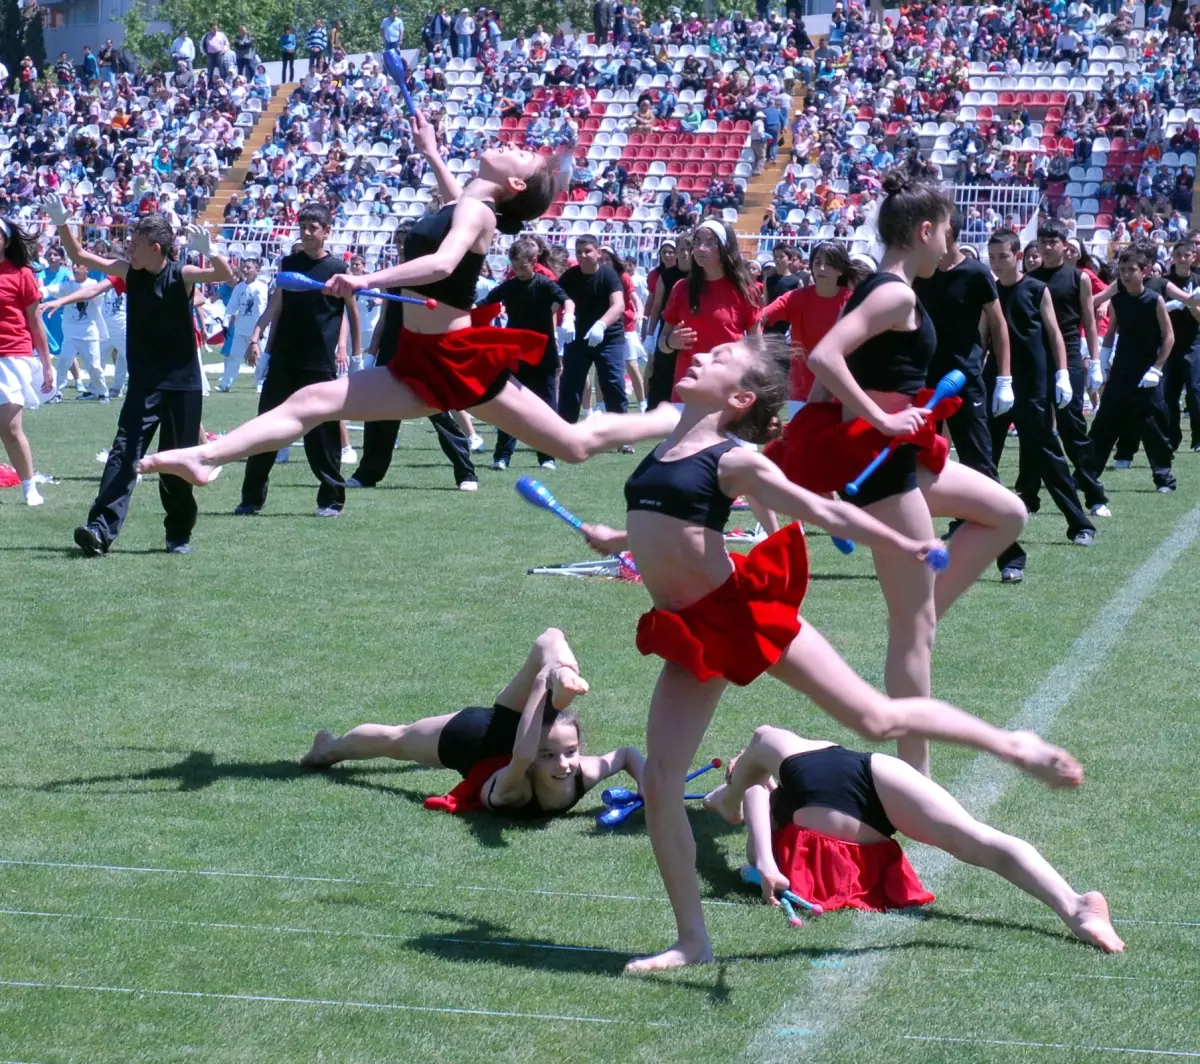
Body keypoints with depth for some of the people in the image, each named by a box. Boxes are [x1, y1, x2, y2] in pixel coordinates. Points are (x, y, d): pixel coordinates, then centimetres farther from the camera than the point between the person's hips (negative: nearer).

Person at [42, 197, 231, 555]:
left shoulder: (182, 275, -10)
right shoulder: (129, 272, 0)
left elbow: (225, 276, -24)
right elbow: (79, 256, 3)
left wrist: (208, 250, -42)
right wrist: (61, 222, -10)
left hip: (182, 383, -2)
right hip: (143, 383, 2)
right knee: (124, 452, -12)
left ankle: (179, 534, 20)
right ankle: (101, 529, -22)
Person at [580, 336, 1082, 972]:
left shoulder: (734, 461, -9)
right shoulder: (667, 440, 11)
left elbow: (822, 511, -15)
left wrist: (901, 546, -26)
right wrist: (619, 541, 42)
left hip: (742, 609, -6)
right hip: (691, 634, 6)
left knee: (876, 719, 0)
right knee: (658, 783, -2)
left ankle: (1015, 747, 21)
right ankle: (692, 940, 10)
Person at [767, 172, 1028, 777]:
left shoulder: (875, 289, 12)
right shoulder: (897, 294, -16)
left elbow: (832, 368, 15)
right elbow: (822, 357, -30)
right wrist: (881, 420, -24)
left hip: (894, 452, 10)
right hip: (879, 458, -10)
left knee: (1007, 513, 19)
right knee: (914, 627, -3)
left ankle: (919, 617, 11)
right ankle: (915, 773, 2)